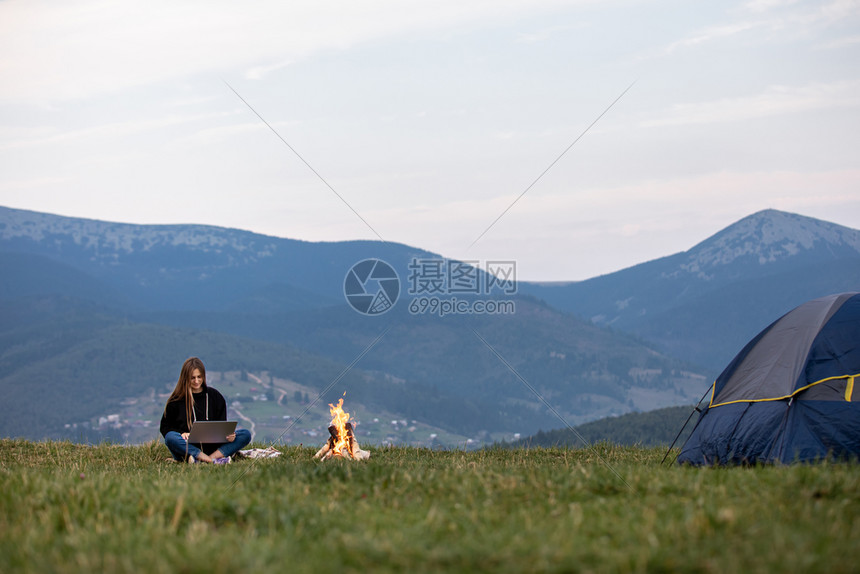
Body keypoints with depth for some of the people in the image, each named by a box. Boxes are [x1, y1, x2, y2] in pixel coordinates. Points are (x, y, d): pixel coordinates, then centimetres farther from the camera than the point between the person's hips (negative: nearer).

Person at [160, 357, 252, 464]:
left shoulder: (215, 396, 13)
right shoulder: (176, 400, 5)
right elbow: (165, 427, 7)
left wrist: (228, 434, -12)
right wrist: (181, 433, -15)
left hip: (212, 446, 3)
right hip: (188, 449, -2)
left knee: (246, 435, -17)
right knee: (170, 438, -36)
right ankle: (214, 461, -40)